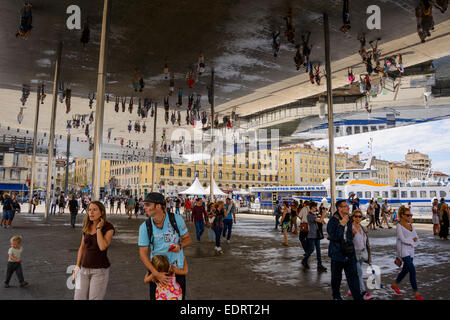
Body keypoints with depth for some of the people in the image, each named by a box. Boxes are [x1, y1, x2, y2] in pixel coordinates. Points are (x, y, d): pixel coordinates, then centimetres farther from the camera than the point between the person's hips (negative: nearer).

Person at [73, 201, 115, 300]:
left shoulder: (108, 228, -12)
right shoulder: (87, 226, 4)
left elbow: (102, 247, -26)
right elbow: (82, 247, 12)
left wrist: (99, 228, -20)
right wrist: (77, 266, 7)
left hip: (100, 270, -5)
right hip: (84, 269, 5)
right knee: (79, 297, 3)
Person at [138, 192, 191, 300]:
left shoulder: (176, 219, -12)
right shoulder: (145, 227, -10)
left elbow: (187, 239, 0)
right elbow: (143, 253, -10)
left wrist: (180, 246, -24)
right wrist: (156, 273, -20)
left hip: (177, 267, 0)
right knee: (155, 297, 10)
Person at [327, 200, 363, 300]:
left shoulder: (349, 220, 8)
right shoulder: (333, 221, -15)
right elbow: (334, 237, -26)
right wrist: (341, 224, -28)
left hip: (349, 254, 5)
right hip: (337, 253, -5)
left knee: (353, 275, 1)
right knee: (336, 277, 11)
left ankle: (358, 297, 8)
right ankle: (336, 296, 31)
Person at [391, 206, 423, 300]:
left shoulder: (411, 226, 11)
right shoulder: (399, 226, -8)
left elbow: (417, 240, 9)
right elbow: (403, 239, -17)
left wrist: (410, 242, -9)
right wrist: (412, 240, -4)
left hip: (411, 251, 7)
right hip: (403, 251, -7)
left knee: (405, 270, 17)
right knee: (412, 271, -12)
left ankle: (394, 285, 37)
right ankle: (416, 293, -4)